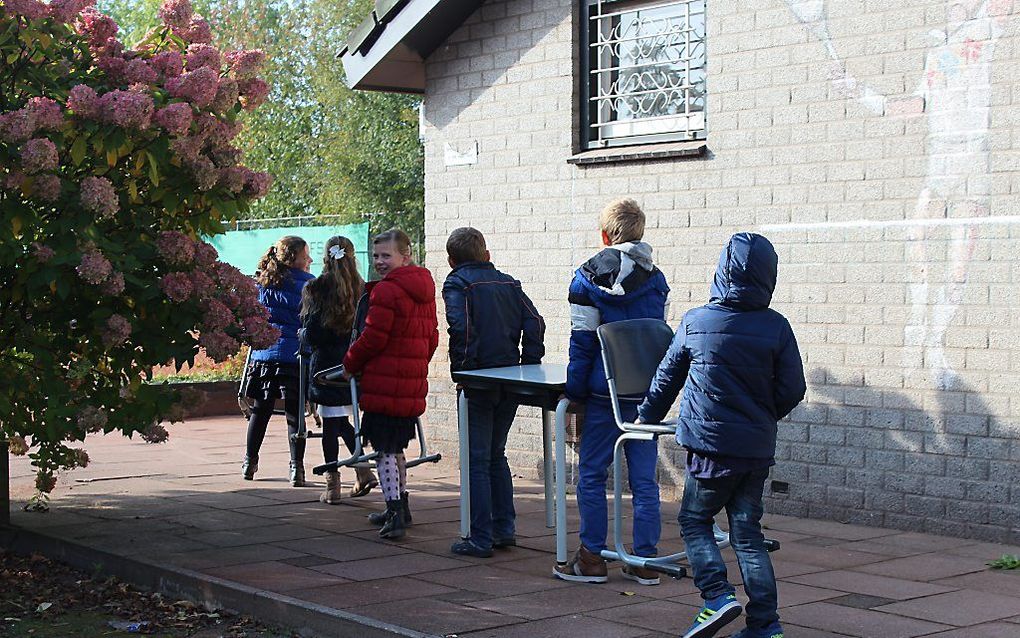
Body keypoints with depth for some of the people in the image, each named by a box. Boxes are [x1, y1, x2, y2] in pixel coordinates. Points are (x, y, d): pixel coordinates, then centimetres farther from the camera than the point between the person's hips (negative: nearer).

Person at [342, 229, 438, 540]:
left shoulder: (385, 290, -15)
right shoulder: (424, 291, 13)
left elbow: (373, 338, -15)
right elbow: (431, 336, 18)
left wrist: (350, 365, 1)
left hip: (385, 383, -8)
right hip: (414, 383, 9)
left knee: (384, 449, -3)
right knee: (396, 446, 20)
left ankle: (395, 514, -8)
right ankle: (400, 505, 29)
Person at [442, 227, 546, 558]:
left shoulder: (456, 283, -4)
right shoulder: (508, 282, 12)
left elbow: (461, 327, -20)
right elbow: (534, 323, 3)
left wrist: (461, 367, -10)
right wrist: (528, 364, 6)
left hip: (479, 381, -5)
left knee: (477, 460, 0)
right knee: (496, 454, 18)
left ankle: (481, 539, 0)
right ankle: (504, 529, 19)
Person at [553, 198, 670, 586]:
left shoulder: (588, 278, -5)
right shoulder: (657, 280, 8)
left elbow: (582, 342, -8)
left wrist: (574, 393, -2)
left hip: (605, 393, -4)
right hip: (648, 394, 4)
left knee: (592, 475, 6)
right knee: (644, 478, 6)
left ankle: (591, 559, 8)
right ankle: (646, 561, 9)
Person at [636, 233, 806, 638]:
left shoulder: (695, 322, -4)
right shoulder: (776, 327, -3)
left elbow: (667, 377, 10)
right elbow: (792, 390, 0)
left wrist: (648, 416, 27)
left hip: (710, 444, -2)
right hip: (758, 448, 2)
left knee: (694, 520, 13)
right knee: (747, 532, 10)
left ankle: (717, 596, -5)